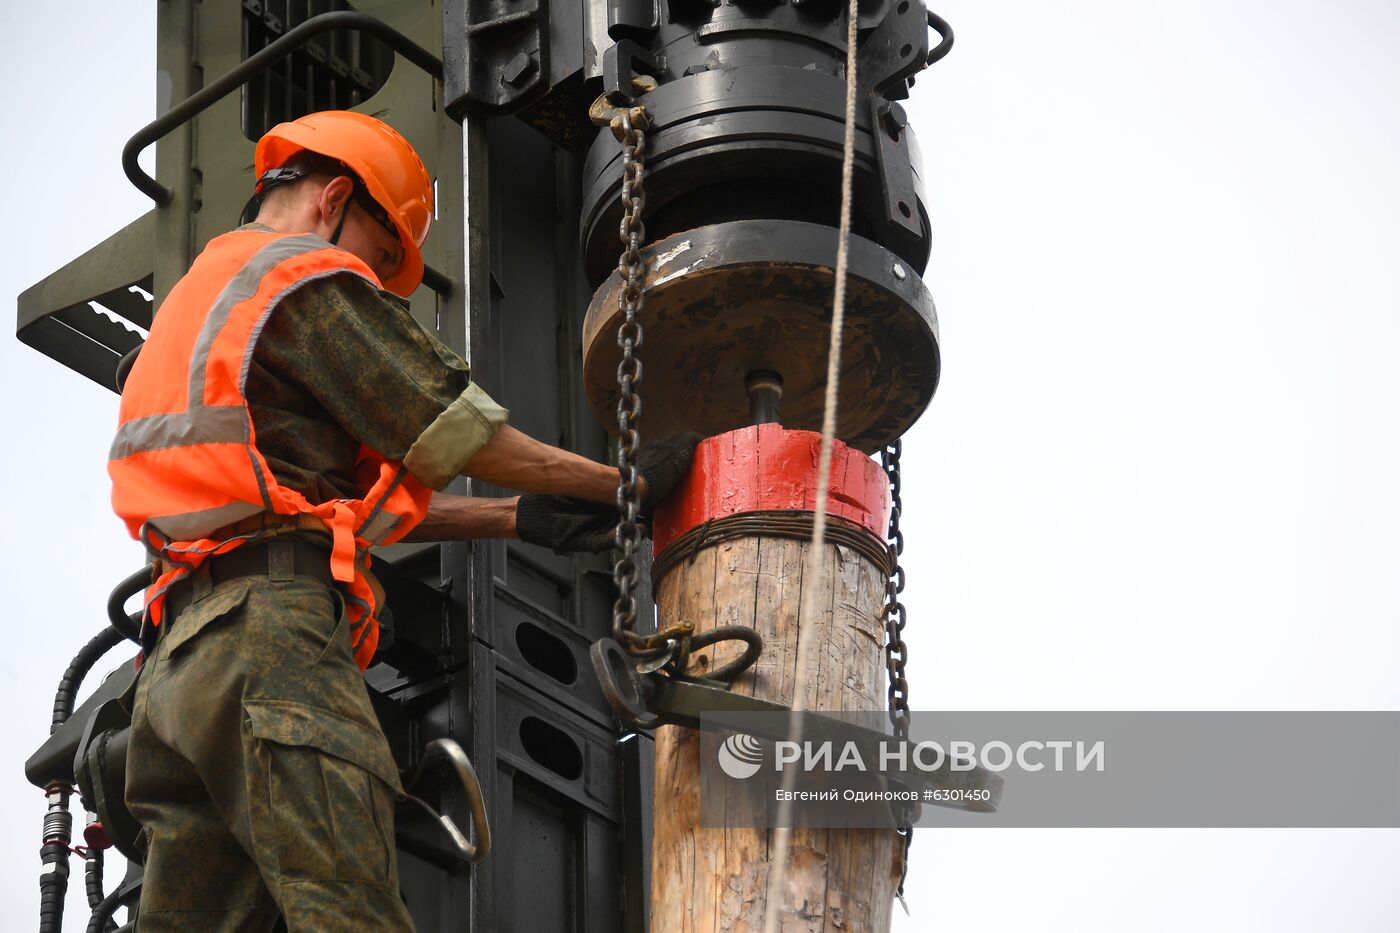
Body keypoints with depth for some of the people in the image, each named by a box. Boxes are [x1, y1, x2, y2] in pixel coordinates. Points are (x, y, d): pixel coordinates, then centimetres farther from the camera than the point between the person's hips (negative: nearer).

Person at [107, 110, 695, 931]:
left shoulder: (195, 302, 32)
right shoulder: (313, 284, 2)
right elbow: (461, 434, 2)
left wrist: (516, 519, 22)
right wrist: (624, 482, 13)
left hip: (178, 653, 9)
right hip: (275, 625, -9)